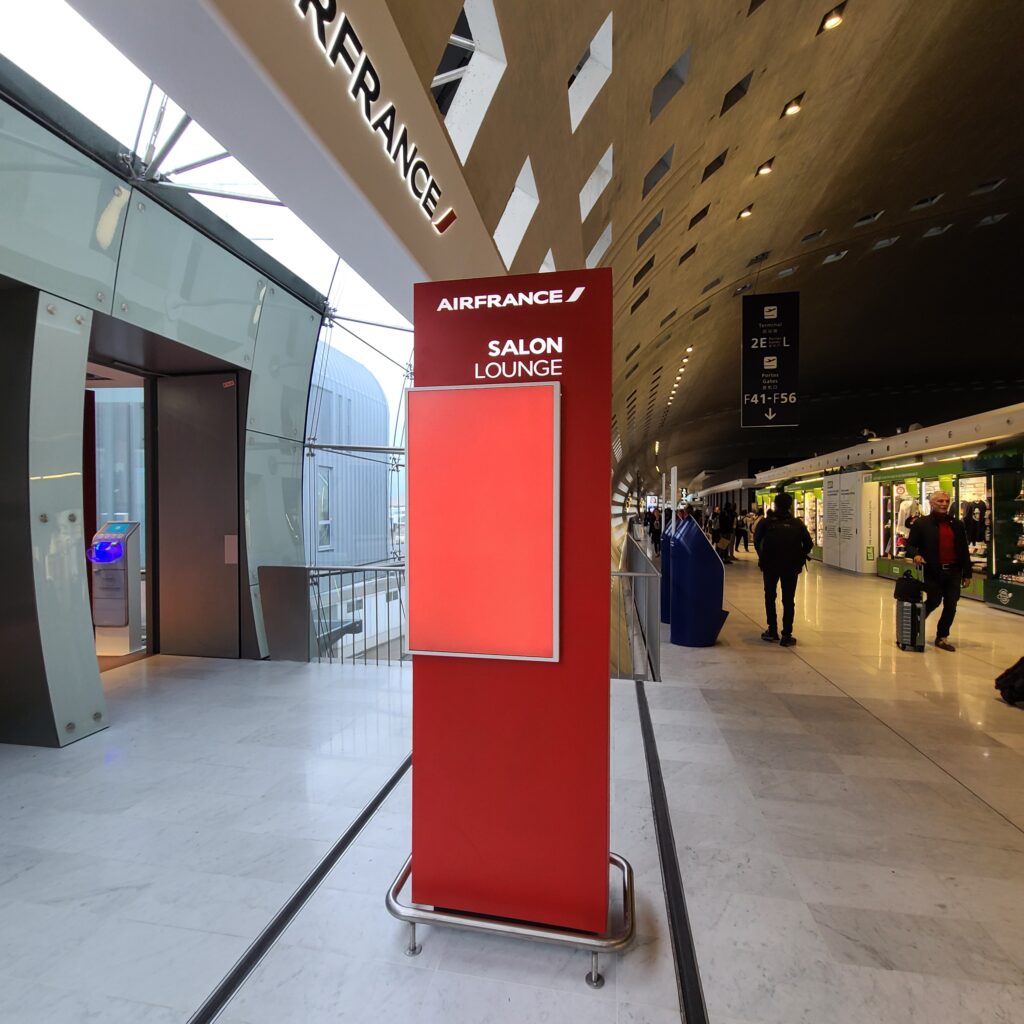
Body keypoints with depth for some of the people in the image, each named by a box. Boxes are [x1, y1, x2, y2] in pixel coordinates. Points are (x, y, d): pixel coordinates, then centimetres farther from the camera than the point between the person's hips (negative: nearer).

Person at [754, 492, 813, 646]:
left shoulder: (766, 522, -2)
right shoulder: (797, 523, 2)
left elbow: (757, 542, -5)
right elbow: (808, 544, 0)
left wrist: (762, 558, 7)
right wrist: (799, 559, 12)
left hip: (770, 565, -1)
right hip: (791, 566, 1)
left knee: (770, 597, 15)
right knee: (789, 600, 7)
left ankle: (772, 631, 16)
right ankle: (787, 635, 5)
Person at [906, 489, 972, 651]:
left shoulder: (957, 524, 9)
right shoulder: (921, 523, -2)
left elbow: (964, 551, 10)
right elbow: (910, 544, 0)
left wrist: (967, 573, 7)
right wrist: (915, 555, -22)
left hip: (953, 572, 4)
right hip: (933, 571, -4)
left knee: (951, 606, 5)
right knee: (933, 602, 0)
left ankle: (942, 637, 19)